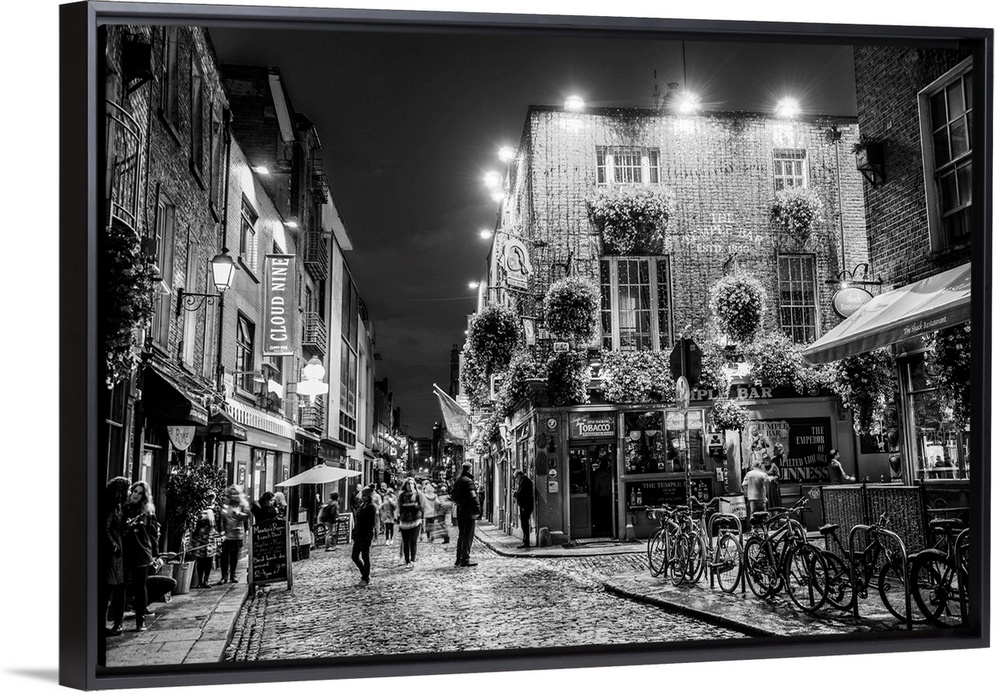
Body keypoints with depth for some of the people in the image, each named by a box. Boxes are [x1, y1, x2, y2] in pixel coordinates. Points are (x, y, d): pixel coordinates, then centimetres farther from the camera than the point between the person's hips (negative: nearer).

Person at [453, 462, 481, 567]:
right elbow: (473, 497, -22)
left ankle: (458, 559, 21)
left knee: (462, 535, 17)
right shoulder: (468, 481, -15)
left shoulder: (457, 480, 12)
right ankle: (465, 559, -3)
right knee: (468, 536, -3)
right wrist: (478, 509, -17)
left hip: (460, 512, 8)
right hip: (468, 513, -8)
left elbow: (453, 497, 20)